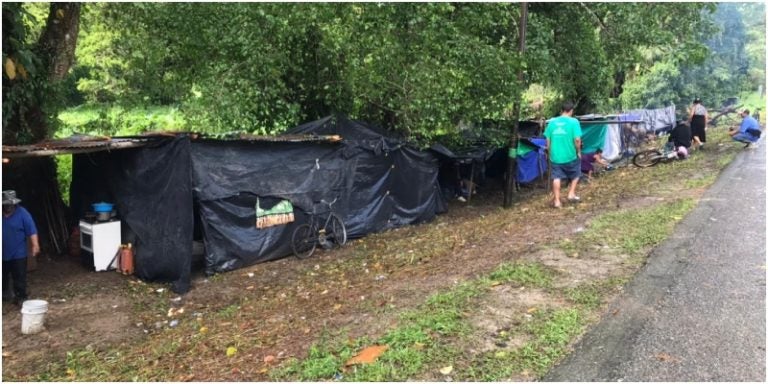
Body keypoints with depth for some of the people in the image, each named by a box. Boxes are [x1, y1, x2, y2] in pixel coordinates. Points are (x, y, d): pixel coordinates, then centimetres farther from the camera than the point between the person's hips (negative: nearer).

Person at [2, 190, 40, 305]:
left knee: (19, 278, 0)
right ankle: (5, 294, 38)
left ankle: (20, 297, 10)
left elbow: (32, 231, -14)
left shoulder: (22, 213, -11)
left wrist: (35, 245, -21)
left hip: (18, 253, -4)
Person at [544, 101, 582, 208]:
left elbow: (548, 140, 5)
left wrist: (550, 153, 16)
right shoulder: (573, 122, -8)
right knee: (575, 175, 21)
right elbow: (577, 140, -14)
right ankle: (571, 194, 17)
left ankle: (557, 201, 4)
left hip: (555, 156, 2)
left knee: (556, 177, 6)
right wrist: (578, 151, 1)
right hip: (570, 156, -2)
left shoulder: (552, 122, 3)